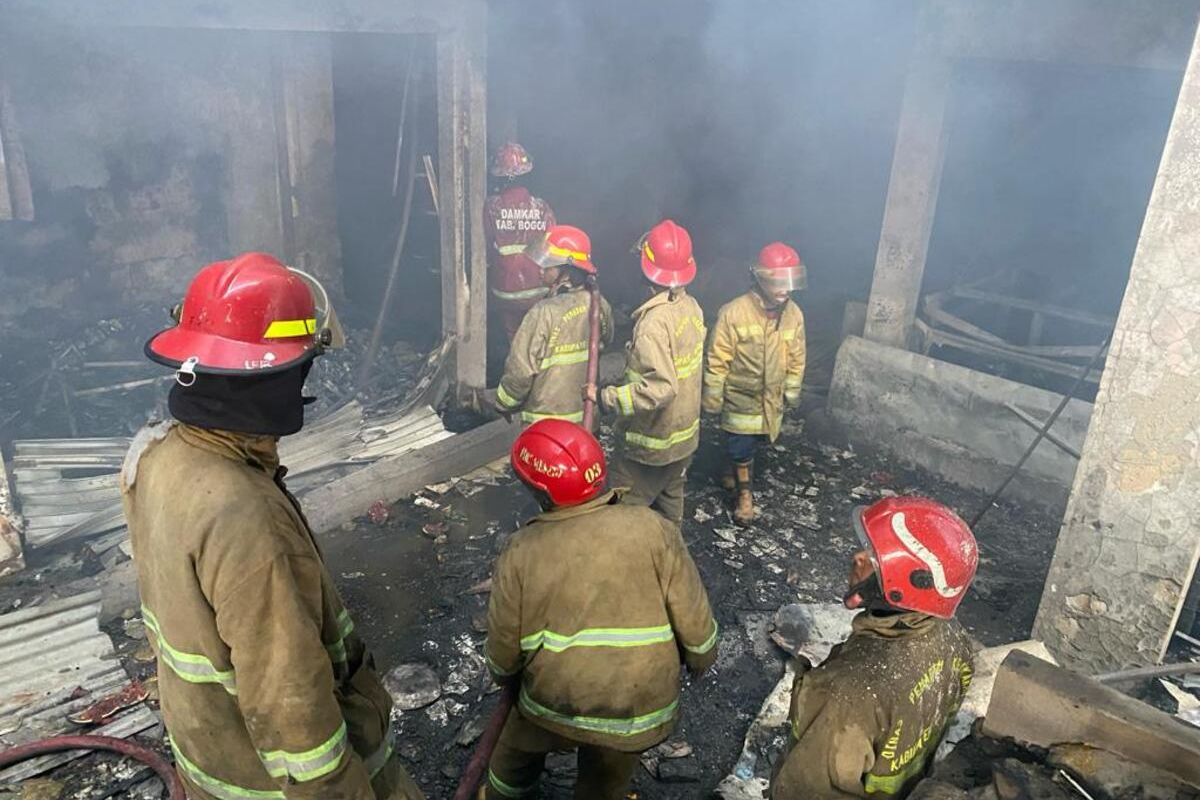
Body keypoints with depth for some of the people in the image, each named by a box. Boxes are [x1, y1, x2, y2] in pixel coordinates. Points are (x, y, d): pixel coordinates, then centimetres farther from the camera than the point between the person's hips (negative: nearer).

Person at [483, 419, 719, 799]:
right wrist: (701, 659, 10)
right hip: (637, 710, 0)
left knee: (518, 751, 32)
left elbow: (504, 645, -6)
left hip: (553, 702, 0)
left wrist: (502, 674, 16)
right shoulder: (653, 530, -19)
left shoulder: (521, 553, -18)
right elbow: (693, 619, -11)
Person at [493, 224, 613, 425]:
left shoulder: (544, 314, -24)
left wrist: (504, 405, -3)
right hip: (587, 416, 6)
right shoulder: (600, 306, -5)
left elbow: (521, 372, -19)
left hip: (545, 420, -6)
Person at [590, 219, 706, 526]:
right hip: (683, 433, 8)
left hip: (650, 442, -8)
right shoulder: (691, 306, -4)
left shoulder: (654, 322, -29)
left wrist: (606, 397, -29)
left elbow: (660, 388, -35)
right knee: (670, 502, 25)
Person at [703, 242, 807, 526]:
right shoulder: (734, 313, -22)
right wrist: (712, 399, -12)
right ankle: (744, 492, 26)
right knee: (741, 446, 5)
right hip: (741, 396, -4)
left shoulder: (794, 314, -8)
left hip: (772, 398, 4)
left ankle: (735, 469, 48)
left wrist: (792, 392, 11)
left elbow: (796, 357, 5)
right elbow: (717, 360, -16)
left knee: (752, 440, 20)